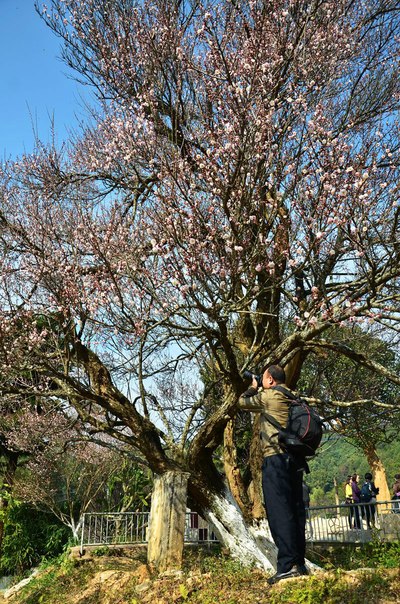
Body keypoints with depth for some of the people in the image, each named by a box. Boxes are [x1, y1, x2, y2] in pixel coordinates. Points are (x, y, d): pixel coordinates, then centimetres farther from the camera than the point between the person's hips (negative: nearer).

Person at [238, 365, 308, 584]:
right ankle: (299, 563, 16)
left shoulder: (269, 396, -6)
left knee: (279, 510, -8)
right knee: (295, 509, 10)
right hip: (295, 459, 8)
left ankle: (287, 565, -10)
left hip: (276, 458, -8)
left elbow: (243, 402, 9)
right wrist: (260, 390, 34)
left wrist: (253, 388, 26)